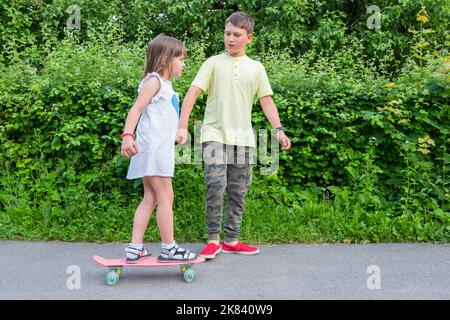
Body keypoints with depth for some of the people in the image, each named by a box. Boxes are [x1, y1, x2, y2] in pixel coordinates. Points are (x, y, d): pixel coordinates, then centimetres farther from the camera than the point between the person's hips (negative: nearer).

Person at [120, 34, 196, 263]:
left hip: (160, 148, 10)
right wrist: (127, 135, -30)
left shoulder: (165, 85, 20)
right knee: (166, 197, -4)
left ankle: (135, 248, 11)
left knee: (150, 199, 9)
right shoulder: (154, 81, -8)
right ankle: (168, 248, 6)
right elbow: (136, 109, -18)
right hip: (153, 147, -10)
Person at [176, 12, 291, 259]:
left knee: (239, 192, 7)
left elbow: (266, 101, 11)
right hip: (215, 134, -3)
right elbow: (192, 93, -5)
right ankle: (213, 240, -2)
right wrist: (182, 126, -16)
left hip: (243, 138, 3)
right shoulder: (213, 63, 3)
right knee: (215, 184, -16)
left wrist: (279, 130, -1)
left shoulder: (256, 68, 12)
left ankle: (230, 240, 19)